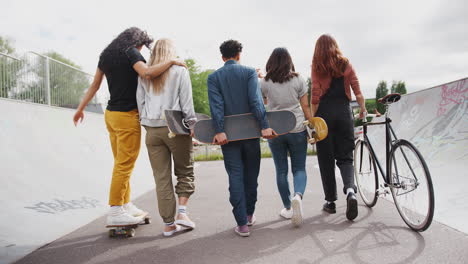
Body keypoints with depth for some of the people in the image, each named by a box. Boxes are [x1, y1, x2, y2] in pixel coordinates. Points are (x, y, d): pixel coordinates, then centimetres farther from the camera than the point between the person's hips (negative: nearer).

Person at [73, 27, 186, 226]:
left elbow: (94, 85, 20)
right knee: (124, 165, -4)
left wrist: (80, 108, 25)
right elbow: (147, 73, -26)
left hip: (111, 113, 9)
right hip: (127, 115, -9)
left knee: (121, 163, 13)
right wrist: (171, 61, -15)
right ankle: (115, 212, 0)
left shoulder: (106, 55, 17)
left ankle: (126, 205, 22)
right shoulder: (131, 53, -7)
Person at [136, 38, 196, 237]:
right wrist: (192, 125, 1)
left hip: (152, 129, 3)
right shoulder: (180, 71, 0)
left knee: (161, 177, 6)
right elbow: (187, 102, -4)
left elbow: (140, 102, 11)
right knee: (184, 172, 13)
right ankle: (182, 212, 1)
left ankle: (168, 224, 11)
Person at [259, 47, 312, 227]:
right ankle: (298, 195, -20)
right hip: (297, 130, 0)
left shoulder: (265, 83, -1)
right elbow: (305, 107, 0)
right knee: (299, 168, 8)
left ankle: (287, 208, 16)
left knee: (281, 170, 10)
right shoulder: (298, 80, -1)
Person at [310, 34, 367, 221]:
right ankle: (350, 189, -18)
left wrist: (312, 118, -2)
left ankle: (330, 201, 11)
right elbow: (357, 91, 4)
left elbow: (315, 95, -6)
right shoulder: (345, 64, 8)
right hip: (344, 113, 2)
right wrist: (363, 108, 16)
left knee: (326, 158, 6)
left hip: (325, 113, -2)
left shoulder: (316, 66, 1)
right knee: (345, 157, 8)